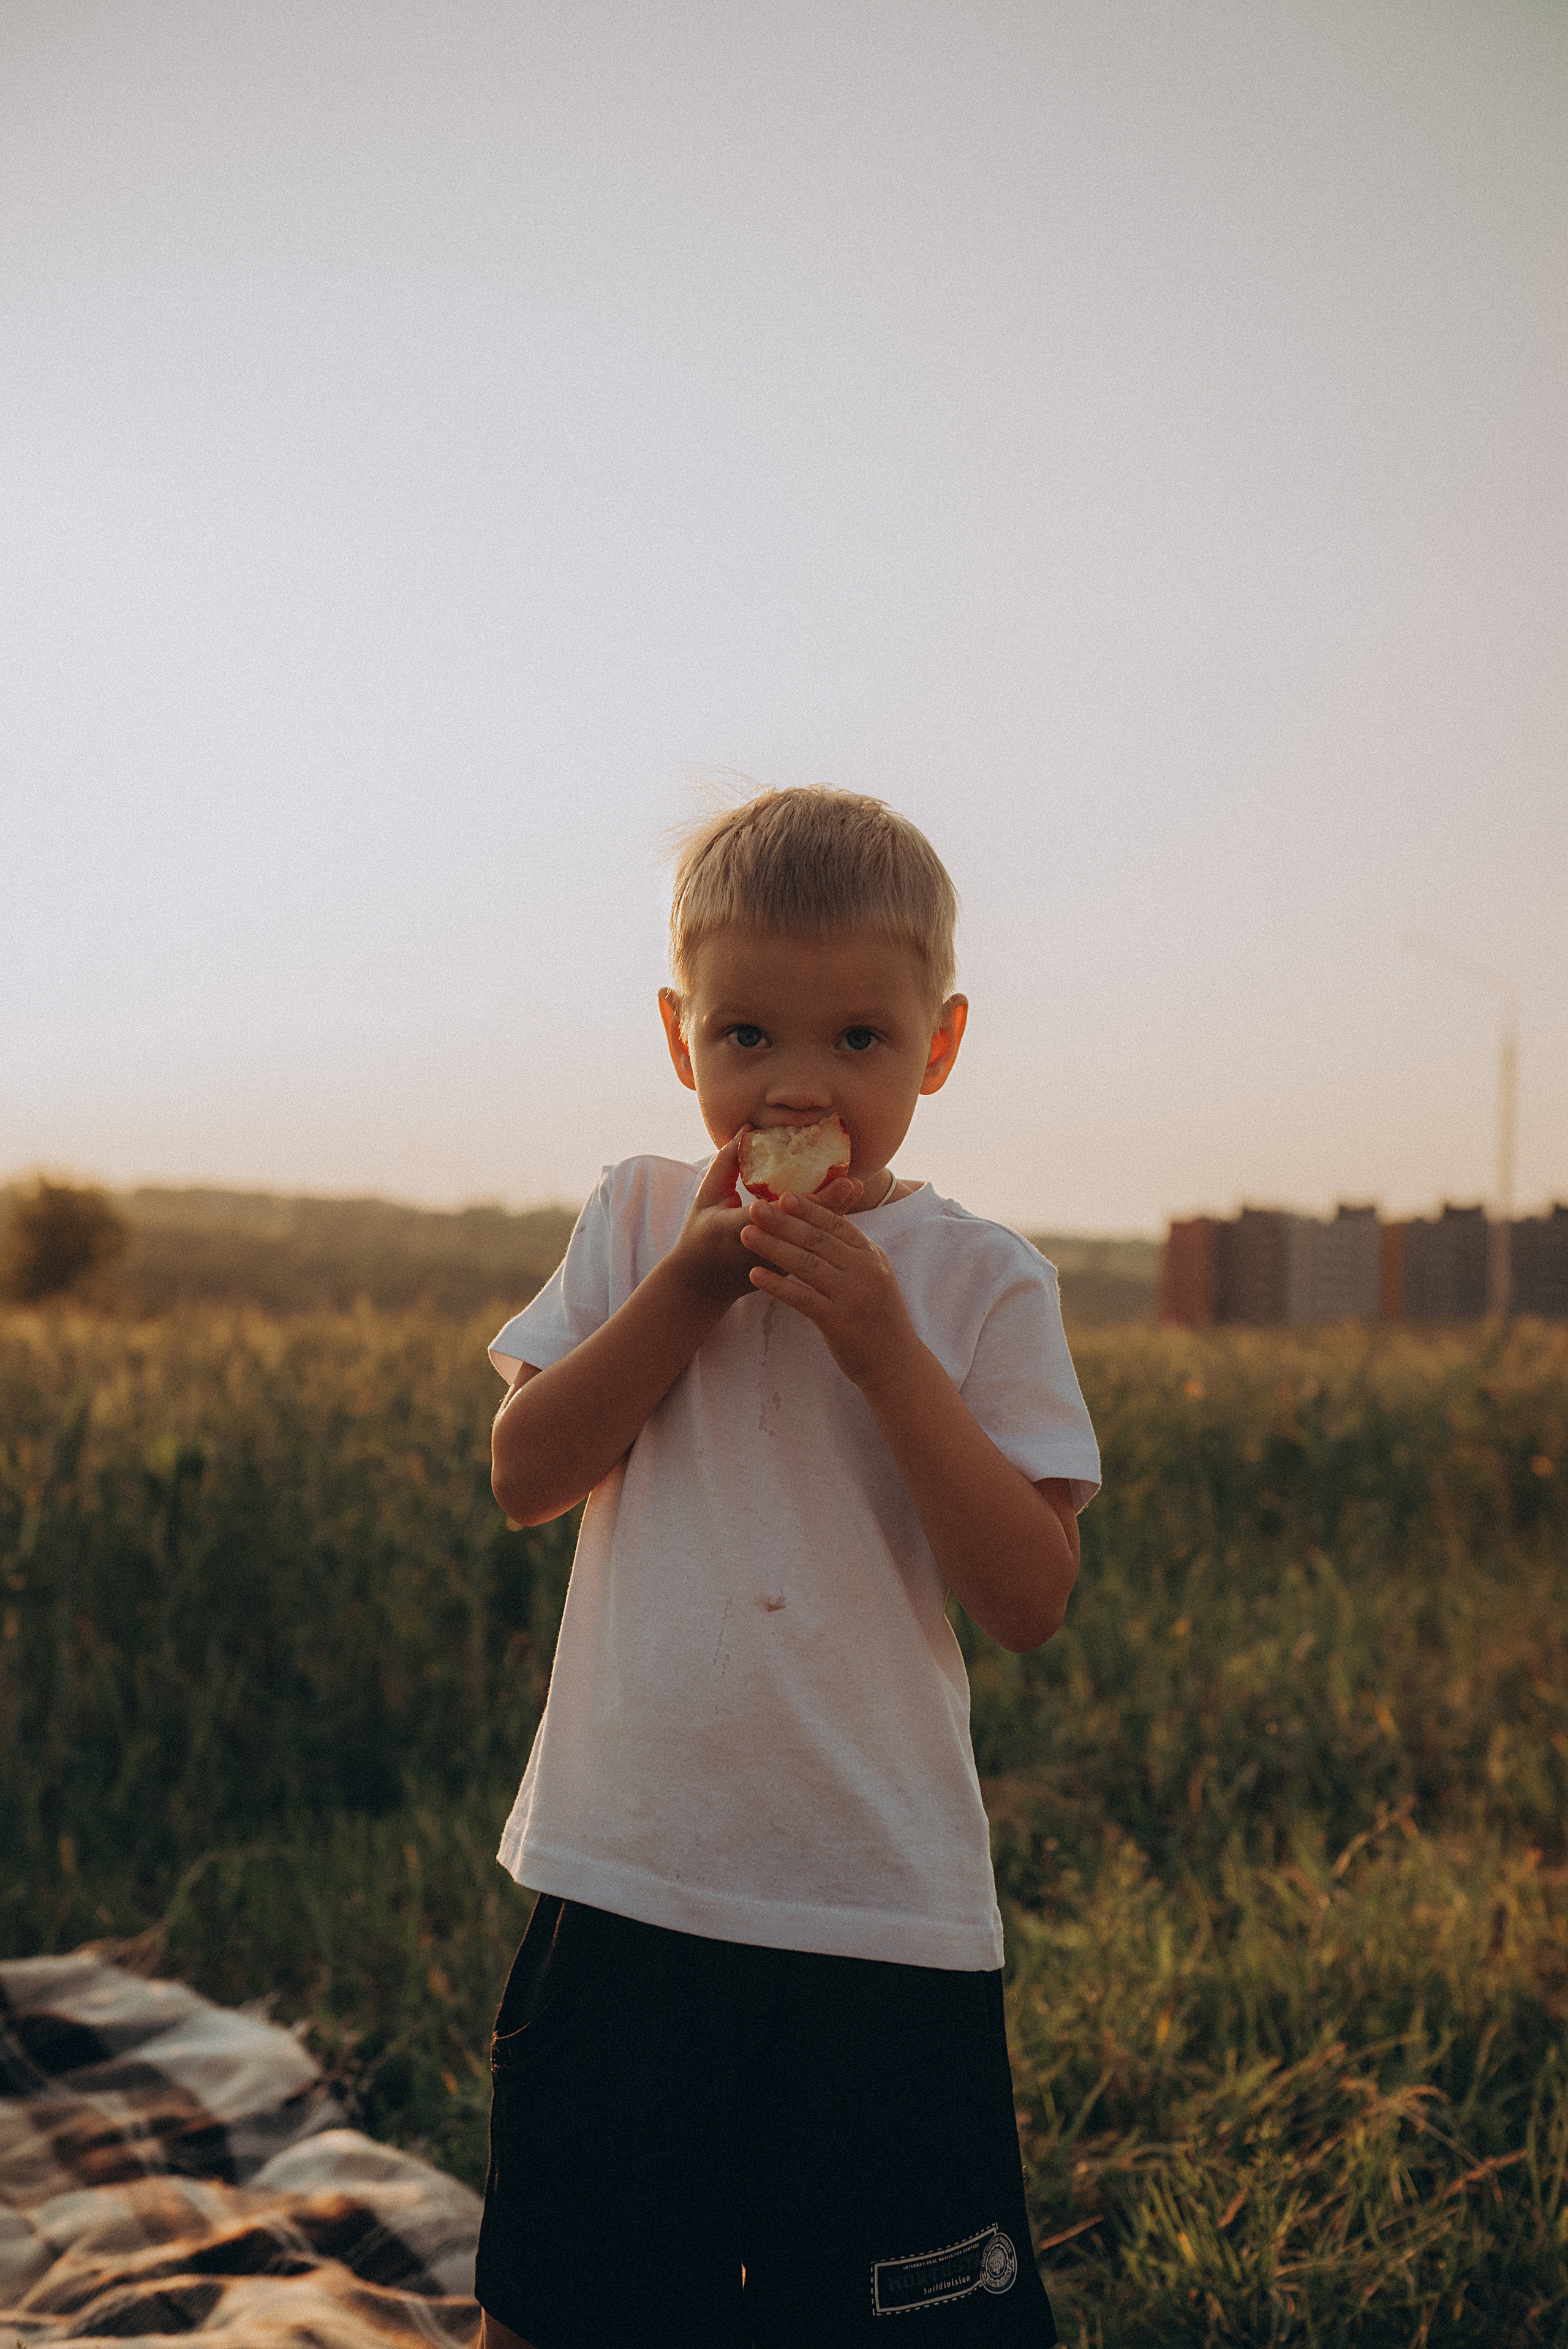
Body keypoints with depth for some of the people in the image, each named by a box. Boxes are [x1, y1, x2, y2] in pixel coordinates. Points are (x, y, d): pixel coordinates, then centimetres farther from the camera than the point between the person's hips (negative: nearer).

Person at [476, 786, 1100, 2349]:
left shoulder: (982, 1282, -5)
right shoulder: (639, 1222, 3)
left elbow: (1030, 1600, -11)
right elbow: (524, 1478, -3)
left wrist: (883, 1347, -20)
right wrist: (684, 1292, -14)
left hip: (884, 1913, -2)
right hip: (620, 1884, 2)